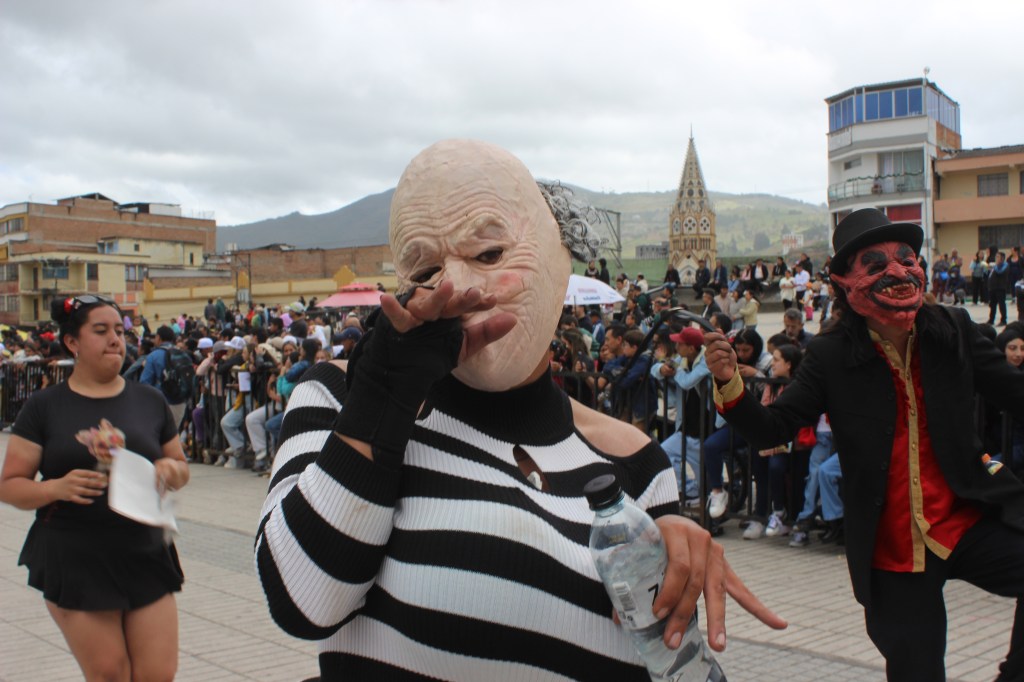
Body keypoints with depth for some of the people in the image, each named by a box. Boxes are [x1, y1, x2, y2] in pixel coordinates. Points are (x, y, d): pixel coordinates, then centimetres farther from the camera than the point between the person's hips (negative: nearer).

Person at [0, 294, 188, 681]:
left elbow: (181, 468, 16)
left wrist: (172, 470, -7)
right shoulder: (45, 407, 0)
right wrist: (57, 487, -20)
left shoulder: (150, 401, 7)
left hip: (145, 555, 2)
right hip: (75, 562, -2)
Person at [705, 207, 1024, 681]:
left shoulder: (952, 331, -1)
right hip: (892, 555, -1)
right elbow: (772, 430, -10)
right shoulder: (830, 356, -7)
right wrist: (729, 384, -26)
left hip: (970, 524, 1)